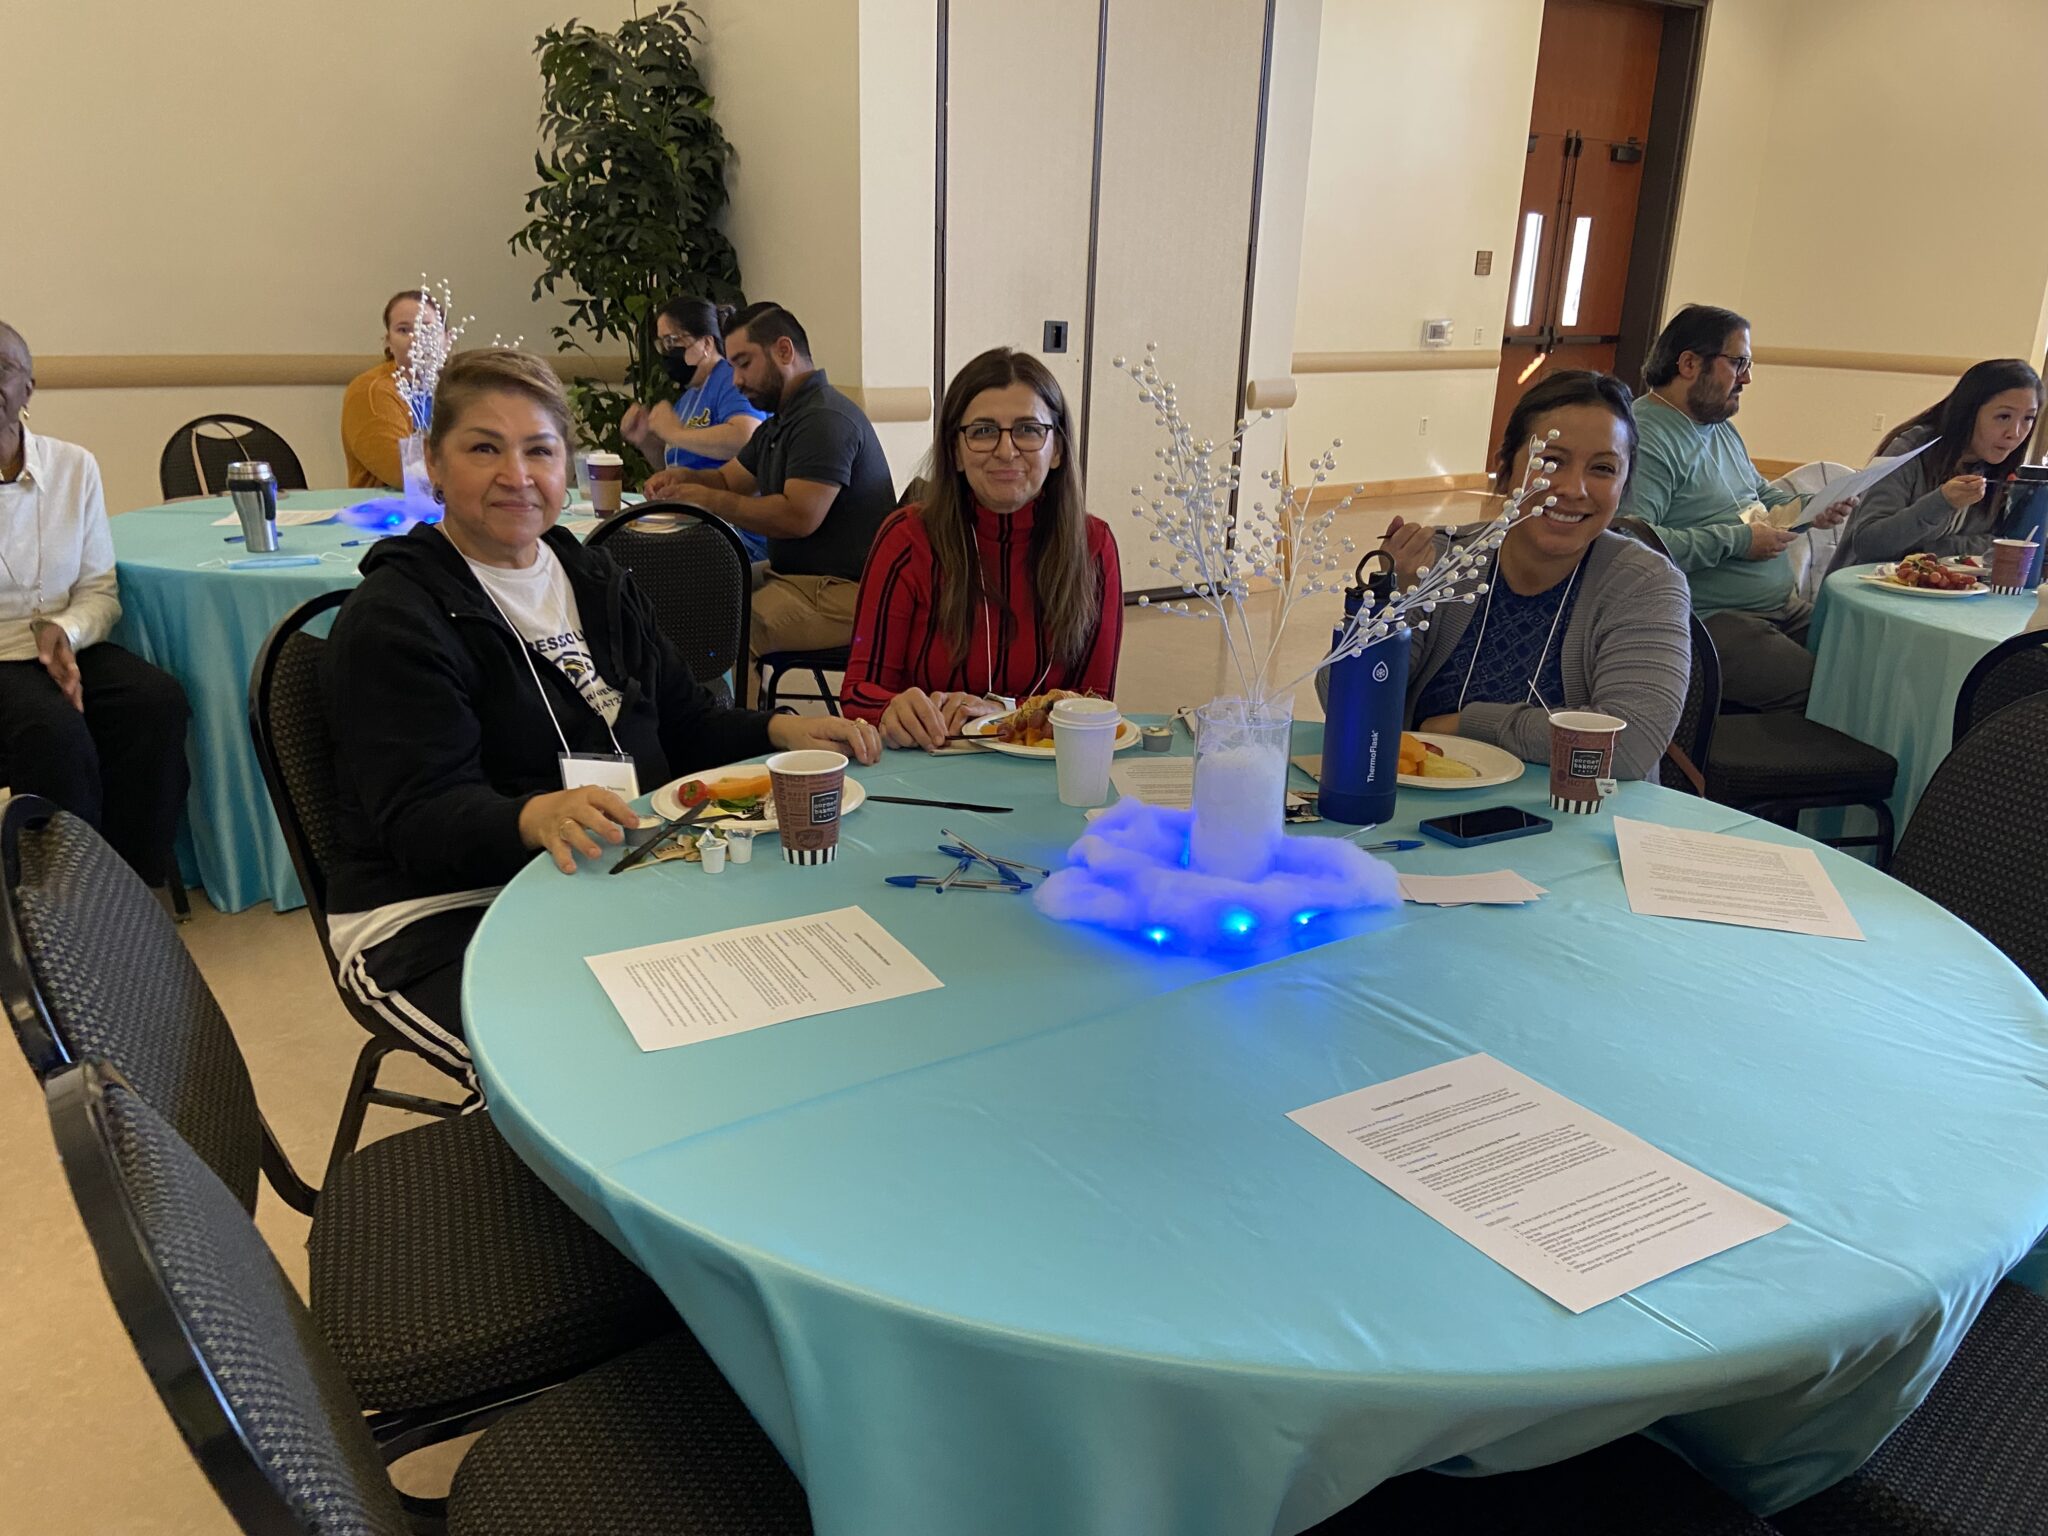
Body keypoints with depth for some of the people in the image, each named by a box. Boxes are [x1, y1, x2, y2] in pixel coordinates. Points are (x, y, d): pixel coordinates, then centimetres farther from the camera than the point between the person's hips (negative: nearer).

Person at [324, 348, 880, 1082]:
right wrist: (537, 819, -41)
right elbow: (421, 820, -19)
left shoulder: (596, 580, 14)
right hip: (439, 918, -6)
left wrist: (778, 730, -3)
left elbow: (686, 721, 18)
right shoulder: (392, 618, -9)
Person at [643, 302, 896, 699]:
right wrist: (684, 477, 5)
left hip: (842, 594, -11)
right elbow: (729, 477, 28)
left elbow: (799, 517, -25)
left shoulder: (825, 420, -15)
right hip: (793, 576, 11)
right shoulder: (781, 424, 21)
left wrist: (710, 501, -15)